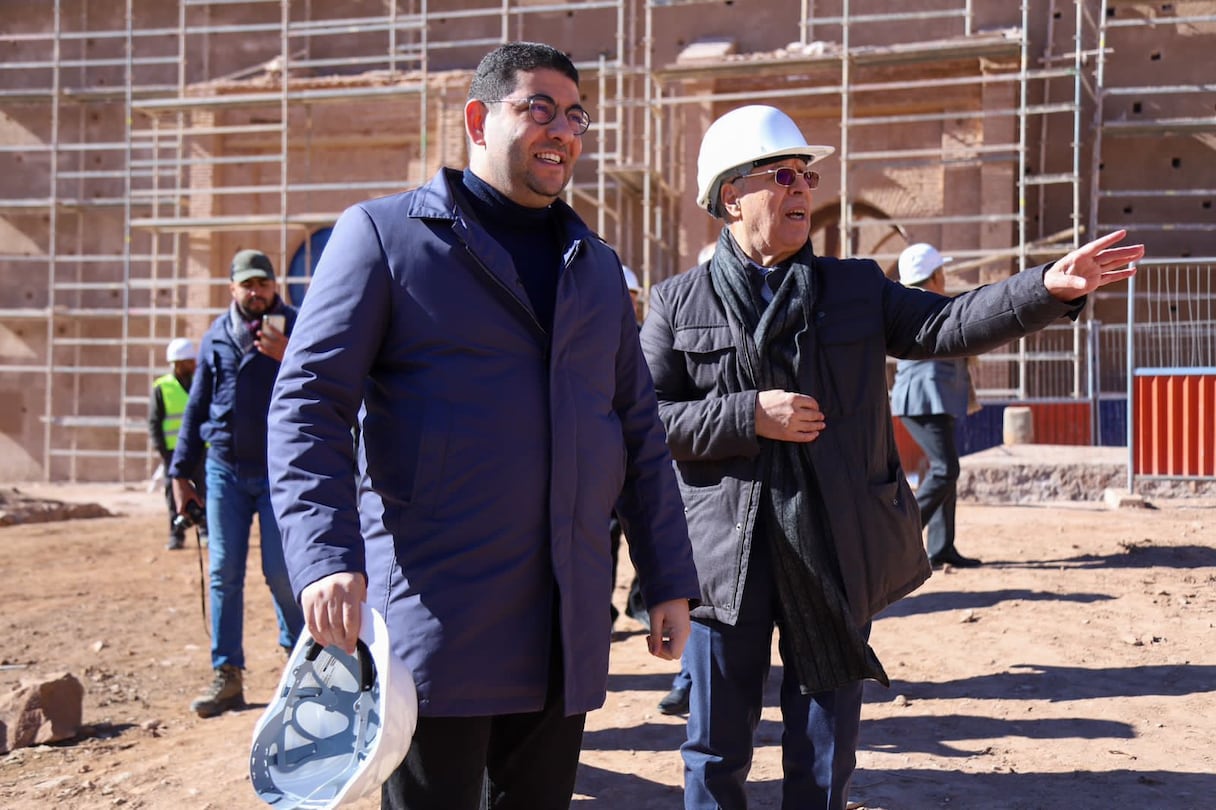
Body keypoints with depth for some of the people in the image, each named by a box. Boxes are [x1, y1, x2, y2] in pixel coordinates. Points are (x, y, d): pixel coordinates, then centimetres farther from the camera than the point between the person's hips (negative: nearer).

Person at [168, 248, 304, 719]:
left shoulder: (294, 329, 0)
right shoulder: (216, 336, 9)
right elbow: (196, 407, 13)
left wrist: (288, 357, -25)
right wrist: (180, 472, 10)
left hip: (279, 470, -3)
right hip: (225, 469, 3)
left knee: (279, 570, -3)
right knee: (223, 572, 2)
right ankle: (226, 677, 8)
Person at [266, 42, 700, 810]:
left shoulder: (596, 264, 17)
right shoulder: (384, 233, 0)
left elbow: (639, 431, 17)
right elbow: (308, 403, -8)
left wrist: (669, 579, 12)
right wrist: (326, 557, -22)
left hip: (569, 625, 5)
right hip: (436, 616, -5)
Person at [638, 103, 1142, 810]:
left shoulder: (857, 288, 9)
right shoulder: (678, 302, 3)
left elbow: (945, 325, -5)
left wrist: (1049, 289, -20)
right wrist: (749, 416, -14)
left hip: (838, 558, 2)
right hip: (727, 559, -1)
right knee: (717, 751, 9)